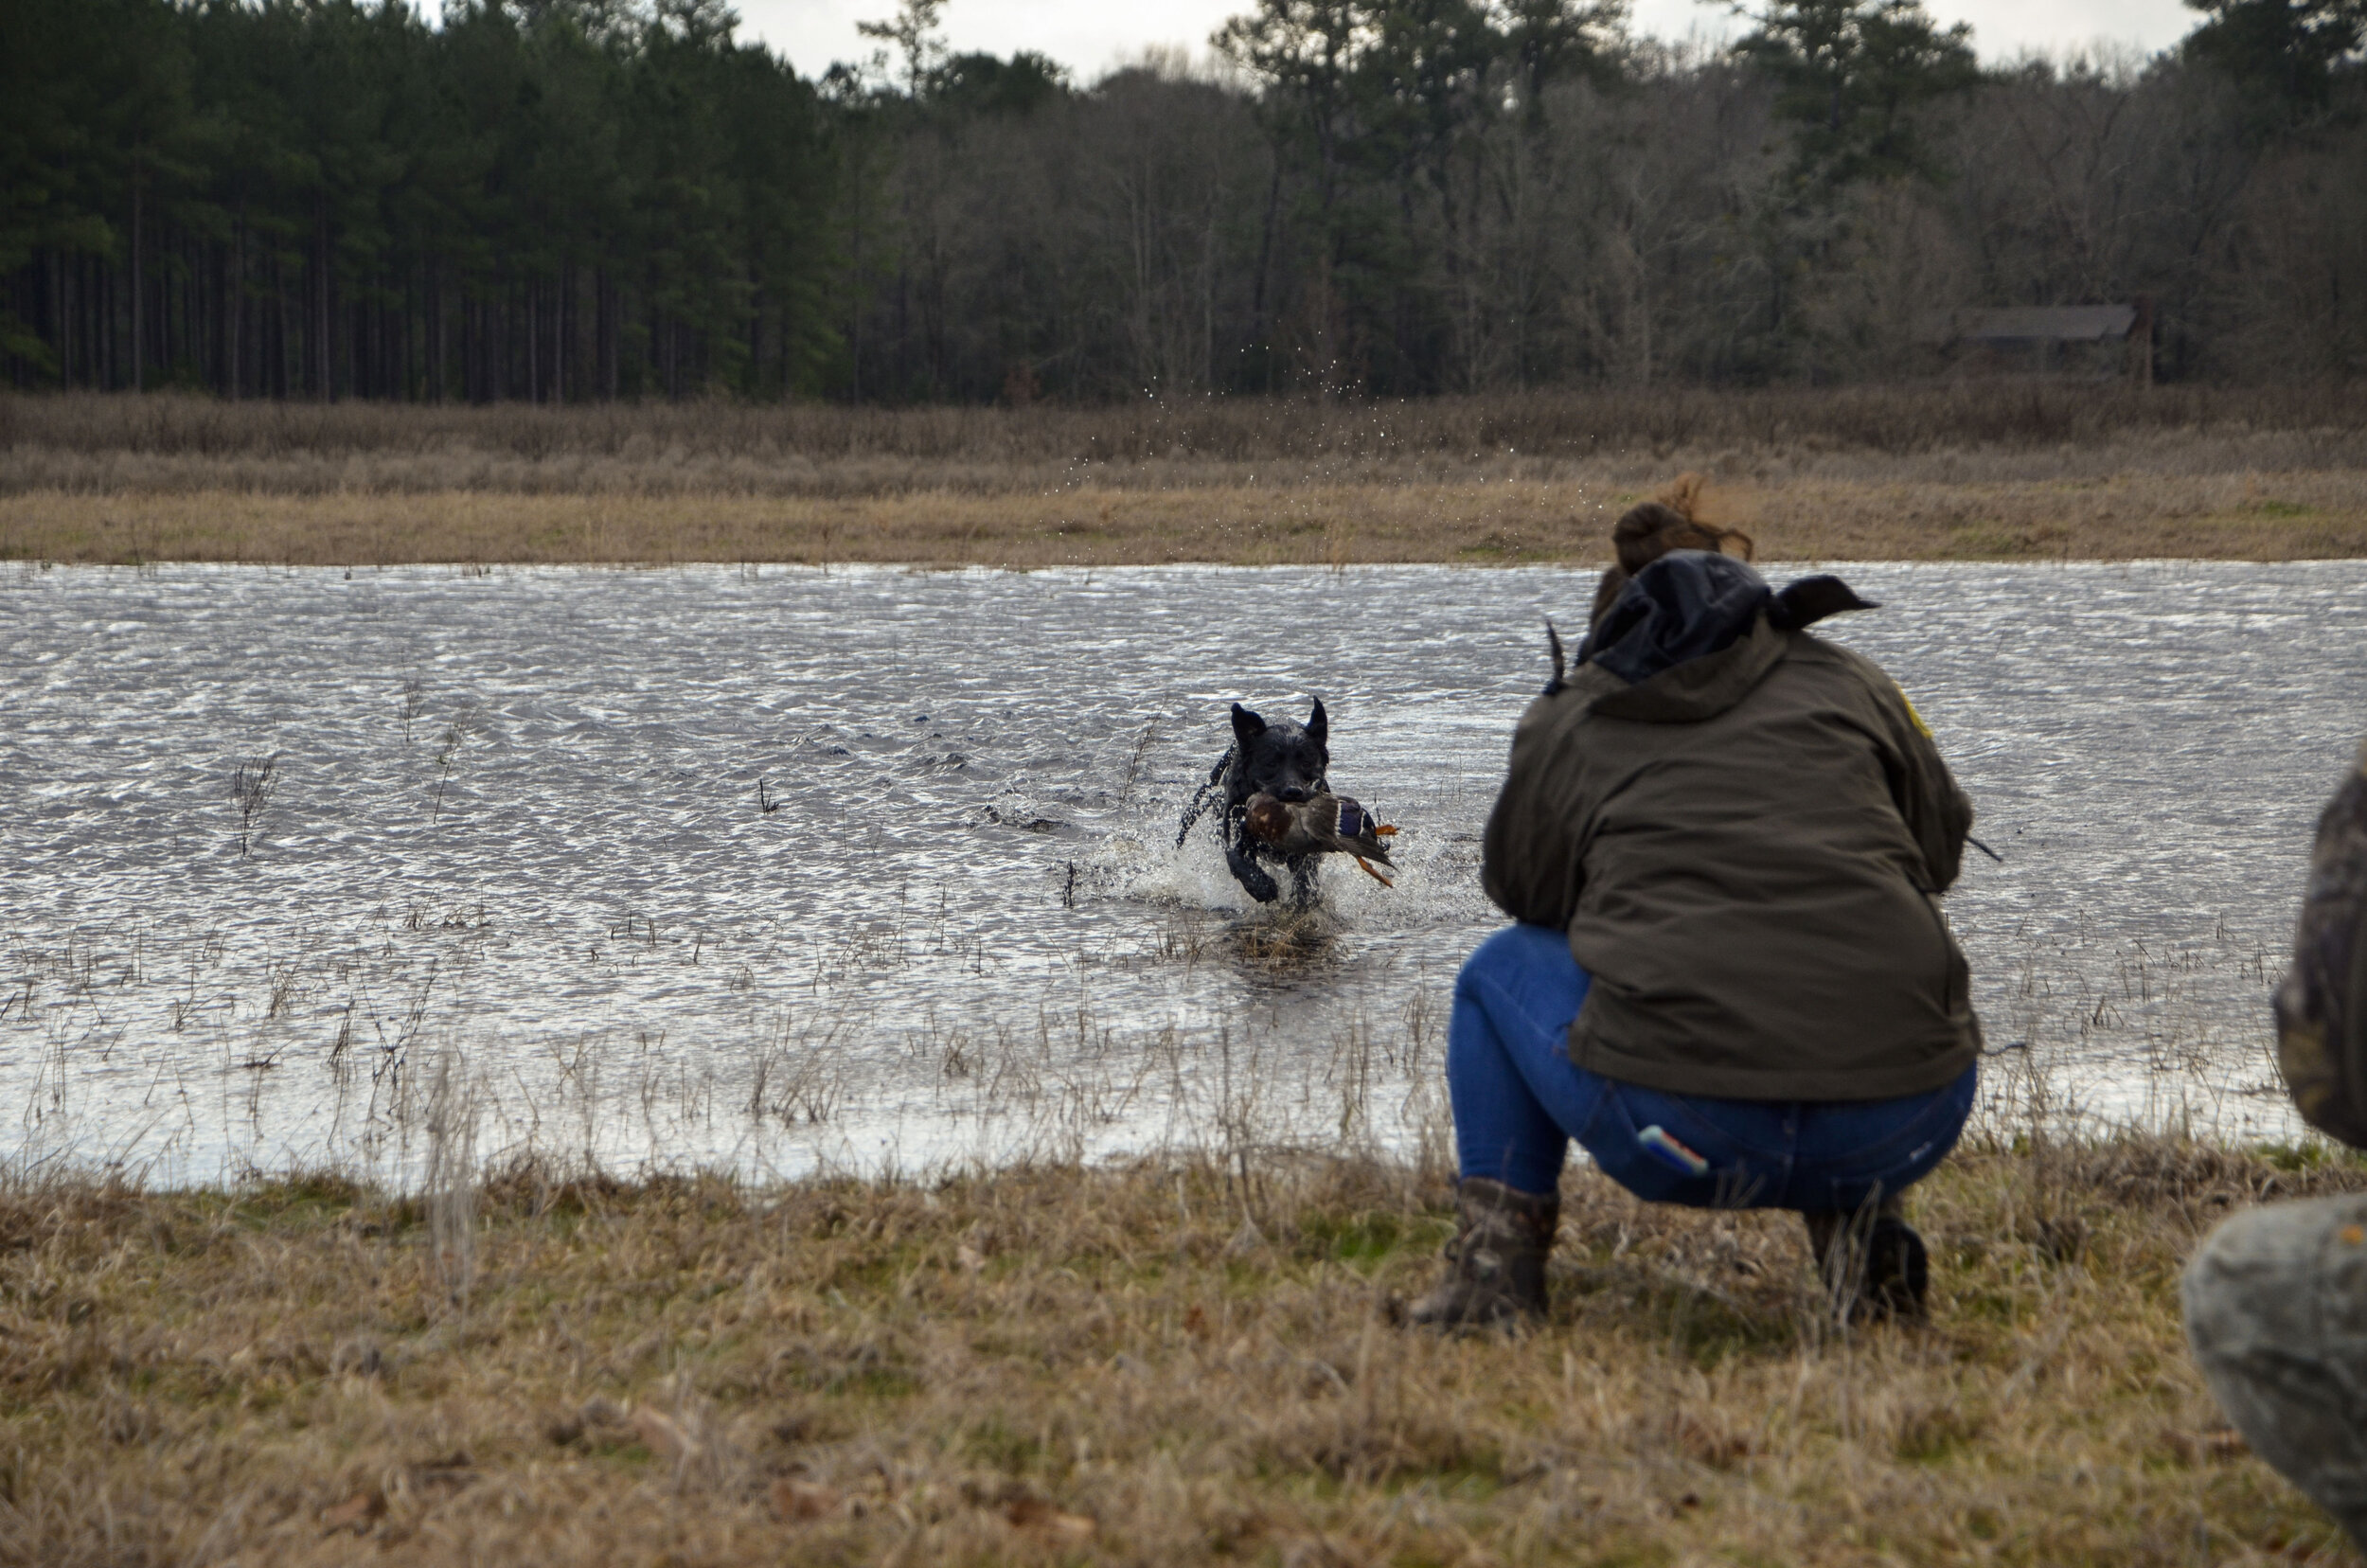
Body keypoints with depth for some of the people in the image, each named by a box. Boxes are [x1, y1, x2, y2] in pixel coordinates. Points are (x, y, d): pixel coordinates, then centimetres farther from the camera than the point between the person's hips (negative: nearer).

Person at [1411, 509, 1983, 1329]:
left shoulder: (1568, 728, 14)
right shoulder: (1847, 683, 18)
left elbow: (1519, 885, 28)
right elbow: (1941, 842, 30)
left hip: (1680, 1122, -2)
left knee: (1499, 972, 27)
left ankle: (1494, 1264, 18)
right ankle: (1862, 1225, 18)